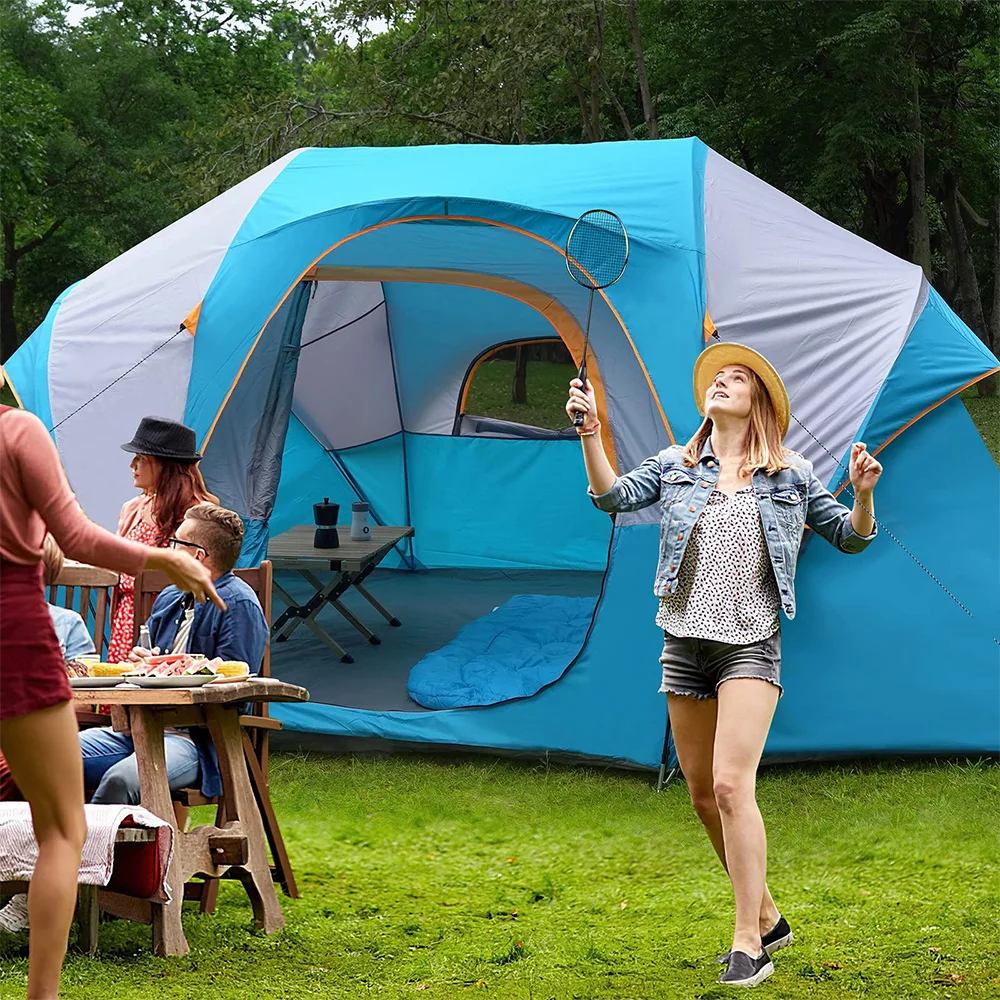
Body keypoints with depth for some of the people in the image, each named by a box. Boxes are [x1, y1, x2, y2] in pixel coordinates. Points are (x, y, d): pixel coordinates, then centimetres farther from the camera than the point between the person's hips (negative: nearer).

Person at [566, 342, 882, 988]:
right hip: (685, 643, 4)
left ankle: (749, 947, -14)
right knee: (703, 796, 8)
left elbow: (851, 538, 11)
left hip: (751, 645, -4)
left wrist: (863, 493, -10)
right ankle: (767, 919, 26)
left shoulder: (791, 476, 6)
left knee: (732, 785, -18)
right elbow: (613, 496, -4)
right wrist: (591, 430, -18)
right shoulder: (675, 466, 10)